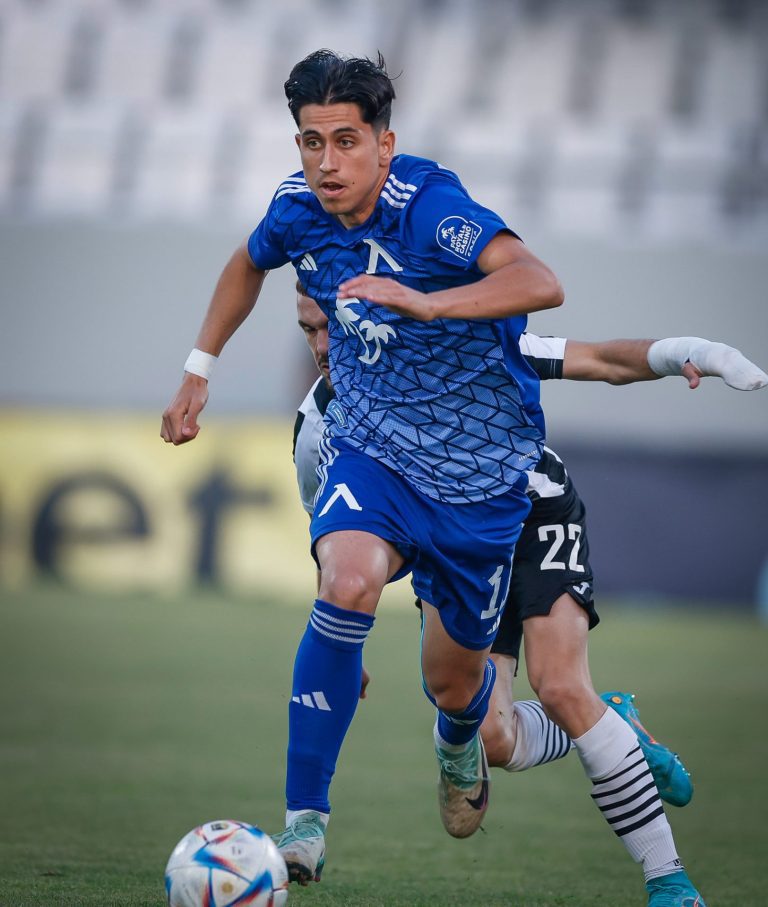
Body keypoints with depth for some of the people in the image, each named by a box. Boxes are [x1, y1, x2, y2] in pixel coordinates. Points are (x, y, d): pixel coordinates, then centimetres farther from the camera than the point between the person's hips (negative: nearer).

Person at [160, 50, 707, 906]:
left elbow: (541, 284, -43)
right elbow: (248, 264, 18)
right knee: (347, 585, -32)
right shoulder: (299, 207, -8)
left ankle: (457, 742, 53)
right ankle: (304, 821, -26)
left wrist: (423, 301, -55)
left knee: (454, 681, 11)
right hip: (370, 449, 2)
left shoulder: (431, 207, -26)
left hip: (479, 469, -2)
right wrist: (199, 369, 15)